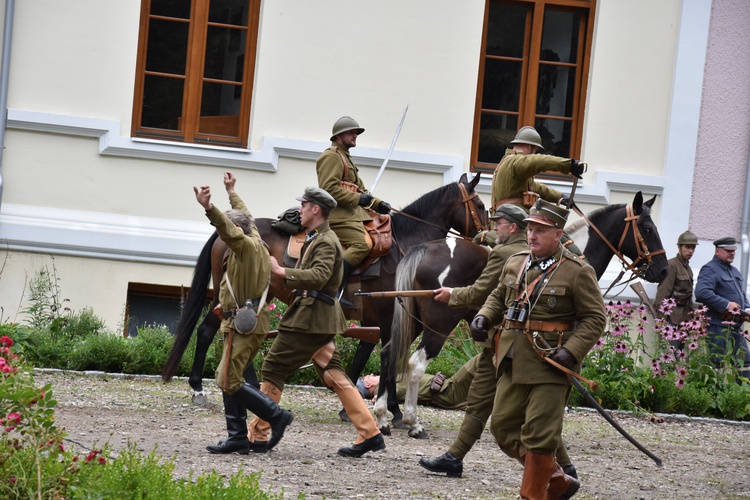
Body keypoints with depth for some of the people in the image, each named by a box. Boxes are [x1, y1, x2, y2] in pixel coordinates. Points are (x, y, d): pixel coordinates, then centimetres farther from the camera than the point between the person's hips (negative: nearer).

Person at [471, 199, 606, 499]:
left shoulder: (577, 272, -7)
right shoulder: (515, 264, 10)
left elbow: (594, 318, -7)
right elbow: (498, 297, 25)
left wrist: (572, 351, -19)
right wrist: (484, 318, 4)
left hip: (551, 365, -7)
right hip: (514, 363, 7)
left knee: (539, 436, -5)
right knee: (503, 428, 9)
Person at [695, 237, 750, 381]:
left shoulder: (734, 271, 20)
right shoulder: (710, 269, -10)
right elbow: (701, 292, -26)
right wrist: (726, 304, -23)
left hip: (735, 325, 9)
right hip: (719, 325, -9)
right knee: (718, 363, -7)